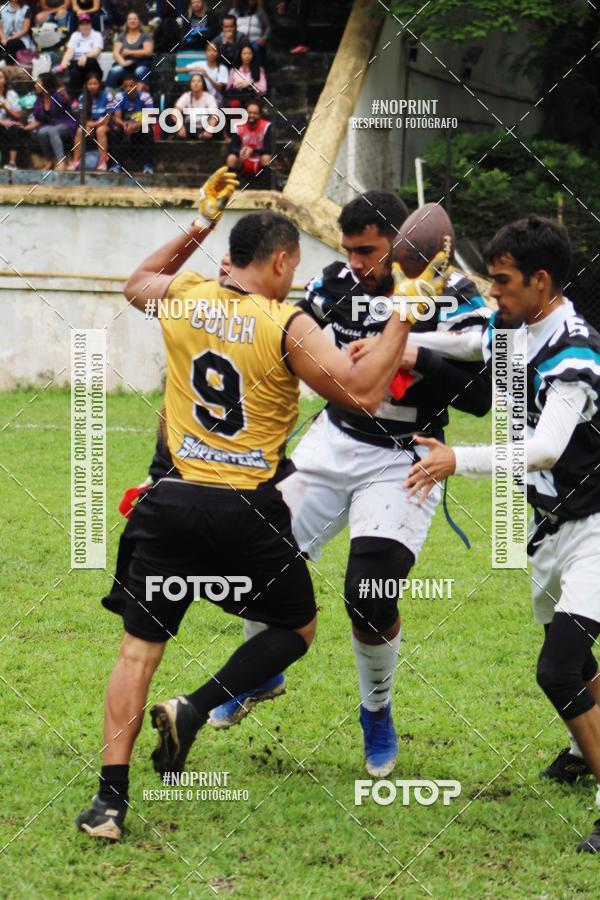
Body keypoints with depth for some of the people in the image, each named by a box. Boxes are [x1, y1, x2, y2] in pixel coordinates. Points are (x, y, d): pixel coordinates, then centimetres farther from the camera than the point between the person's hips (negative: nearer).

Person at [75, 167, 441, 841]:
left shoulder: (183, 298, 3)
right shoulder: (288, 328, -11)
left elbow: (136, 284, 27)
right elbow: (363, 393, -12)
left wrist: (200, 223, 31)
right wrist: (402, 316, -5)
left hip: (173, 501, 3)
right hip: (245, 511, -3)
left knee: (140, 646, 7)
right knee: (297, 627, 19)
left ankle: (110, 798, -2)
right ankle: (195, 710, 0)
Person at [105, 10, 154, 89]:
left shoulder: (145, 35, 11)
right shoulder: (121, 37, 18)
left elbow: (148, 51, -3)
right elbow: (116, 53, 6)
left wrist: (129, 52, -1)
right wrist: (122, 62, -16)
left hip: (141, 63, -2)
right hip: (125, 62, 2)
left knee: (140, 72, -38)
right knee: (114, 71, -31)